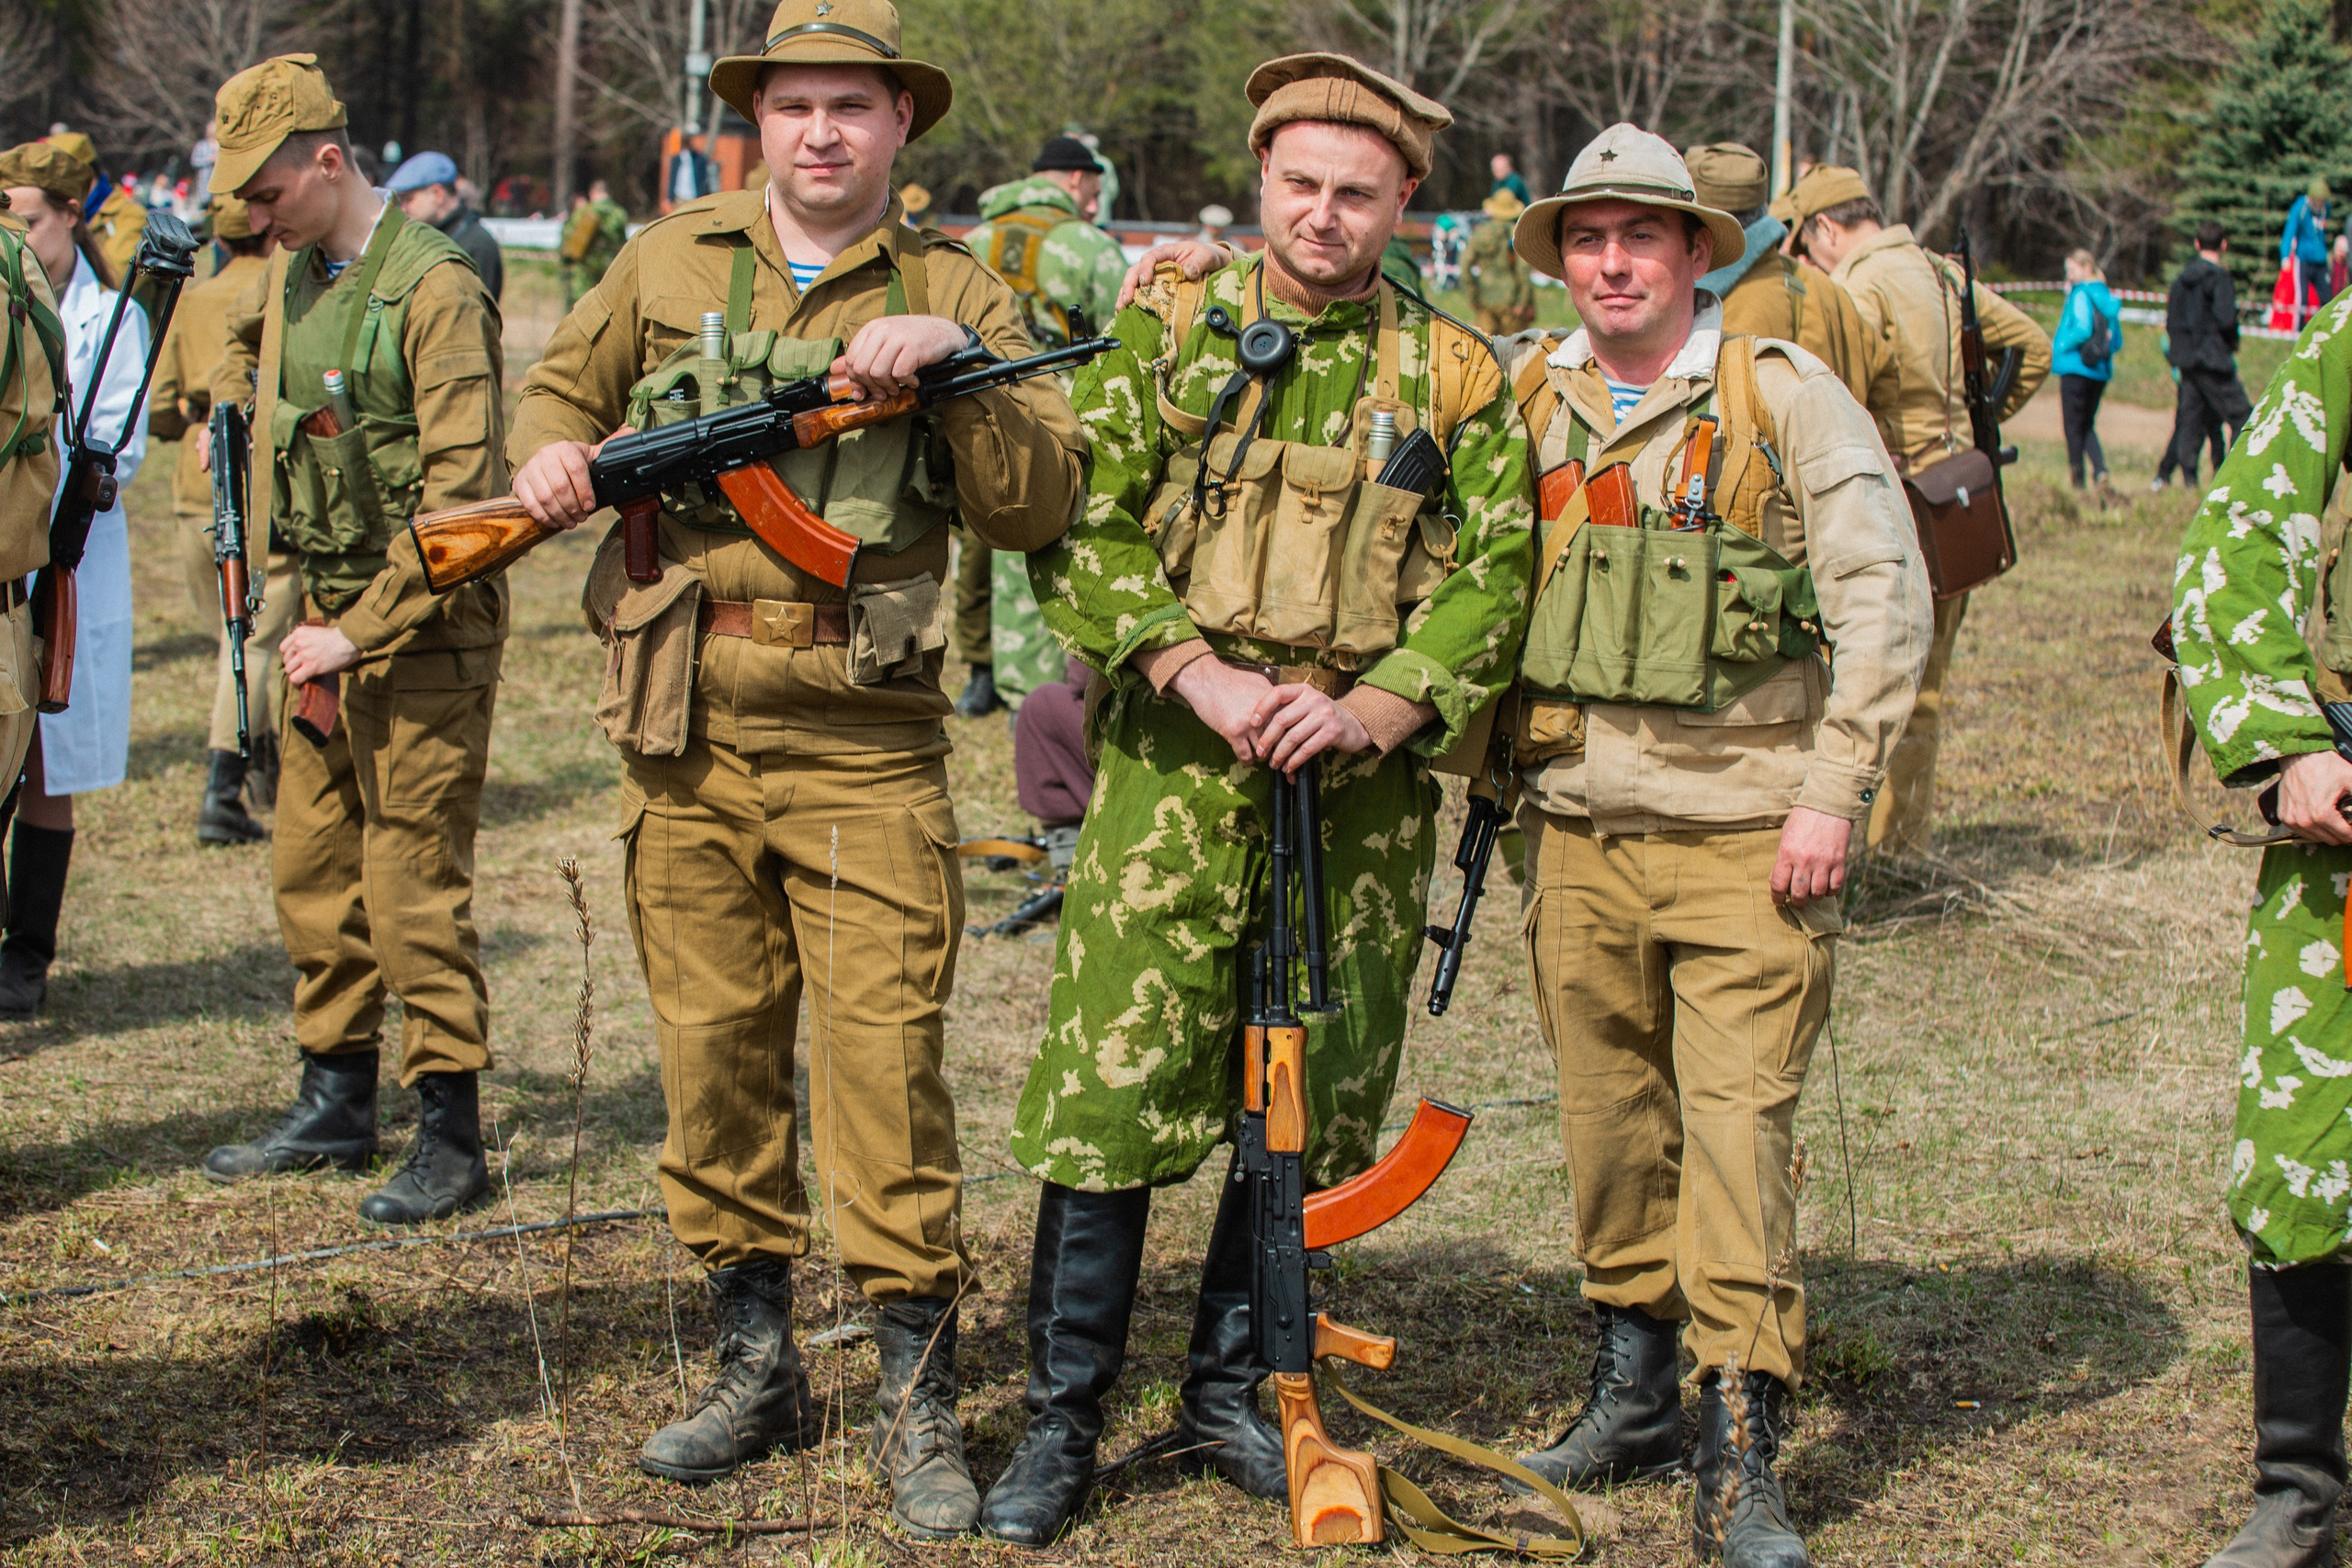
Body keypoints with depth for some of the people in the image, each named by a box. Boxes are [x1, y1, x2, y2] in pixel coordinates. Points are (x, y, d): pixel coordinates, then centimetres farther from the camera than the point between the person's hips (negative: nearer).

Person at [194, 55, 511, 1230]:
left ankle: (453, 1141, 4)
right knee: (311, 873, 14)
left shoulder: (432, 289, -17)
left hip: (422, 632, -8)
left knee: (413, 887, -5)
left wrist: (359, 633, -21)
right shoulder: (286, 277, 9)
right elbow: (236, 362, 30)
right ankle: (336, 1106, 27)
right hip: (323, 621, 8)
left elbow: (461, 496, -21)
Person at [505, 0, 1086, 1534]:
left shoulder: (955, 291, 5)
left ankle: (919, 1393, 4)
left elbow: (1043, 503, -3)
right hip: (685, 725, 3)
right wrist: (550, 456, 3)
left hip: (862, 735, -3)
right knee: (713, 1045, 9)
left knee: (886, 1049, -7)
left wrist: (950, 364, -16)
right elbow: (561, 389, 25)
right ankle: (758, 1363, 23)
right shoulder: (670, 261, 11)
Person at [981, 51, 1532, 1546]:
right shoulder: (1166, 326, 4)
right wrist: (1200, 678, -14)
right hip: (1170, 764, -1)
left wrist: (1368, 710, -13)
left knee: (1312, 1110, 9)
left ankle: (1232, 1391, 26)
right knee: (1114, 1087, -3)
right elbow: (1081, 529, -2)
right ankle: (1065, 1414, 10)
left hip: (1361, 785, 2)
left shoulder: (1457, 374, 5)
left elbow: (1495, 573, 1)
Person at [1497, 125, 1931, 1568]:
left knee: (1738, 1125, -7)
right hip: (1579, 828, 4)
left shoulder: (1785, 391, -2)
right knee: (1609, 1119, 9)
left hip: (1748, 836, -4)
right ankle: (1637, 1388, 26)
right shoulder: (1520, 395, 8)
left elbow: (1887, 597, -4)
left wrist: (1833, 794, -9)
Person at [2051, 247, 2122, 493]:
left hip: (2076, 367, -7)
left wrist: (2059, 347, -10)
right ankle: (2100, 470, -4)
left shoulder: (2081, 295, -10)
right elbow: (2117, 342, 11)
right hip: (2101, 371, 7)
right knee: (2087, 425, 16)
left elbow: (2083, 330, -22)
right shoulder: (2108, 297, 11)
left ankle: (2077, 480, 2)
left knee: (2073, 426, 1)